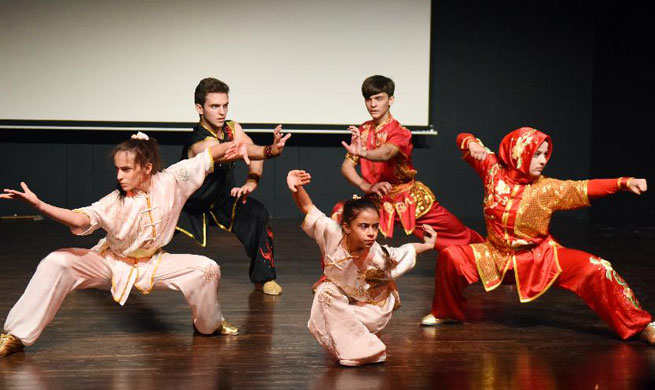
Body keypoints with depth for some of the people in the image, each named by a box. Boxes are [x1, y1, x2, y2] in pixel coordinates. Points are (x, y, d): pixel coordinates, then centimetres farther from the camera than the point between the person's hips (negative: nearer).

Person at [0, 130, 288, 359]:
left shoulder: (171, 181, -20)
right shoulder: (114, 203, -23)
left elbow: (211, 154, -21)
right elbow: (81, 219, -39)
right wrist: (38, 205, -53)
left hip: (152, 263, 1)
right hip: (111, 263, -1)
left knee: (207, 269, -20)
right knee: (56, 263, -24)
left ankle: (209, 325, 11)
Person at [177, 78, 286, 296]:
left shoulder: (232, 128, -10)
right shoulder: (201, 143, -33)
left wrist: (251, 183, -40)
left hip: (222, 200, 5)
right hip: (191, 206, -4)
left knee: (257, 213, -20)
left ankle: (263, 277, -4)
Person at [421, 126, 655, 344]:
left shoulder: (546, 189, -10)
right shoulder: (494, 171, -7)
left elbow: (584, 188, -19)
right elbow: (463, 140, 1)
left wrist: (624, 182, -31)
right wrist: (472, 144, -23)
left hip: (540, 258, -1)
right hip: (498, 256, 1)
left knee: (595, 269, -19)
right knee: (452, 257, -20)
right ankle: (446, 313, 8)